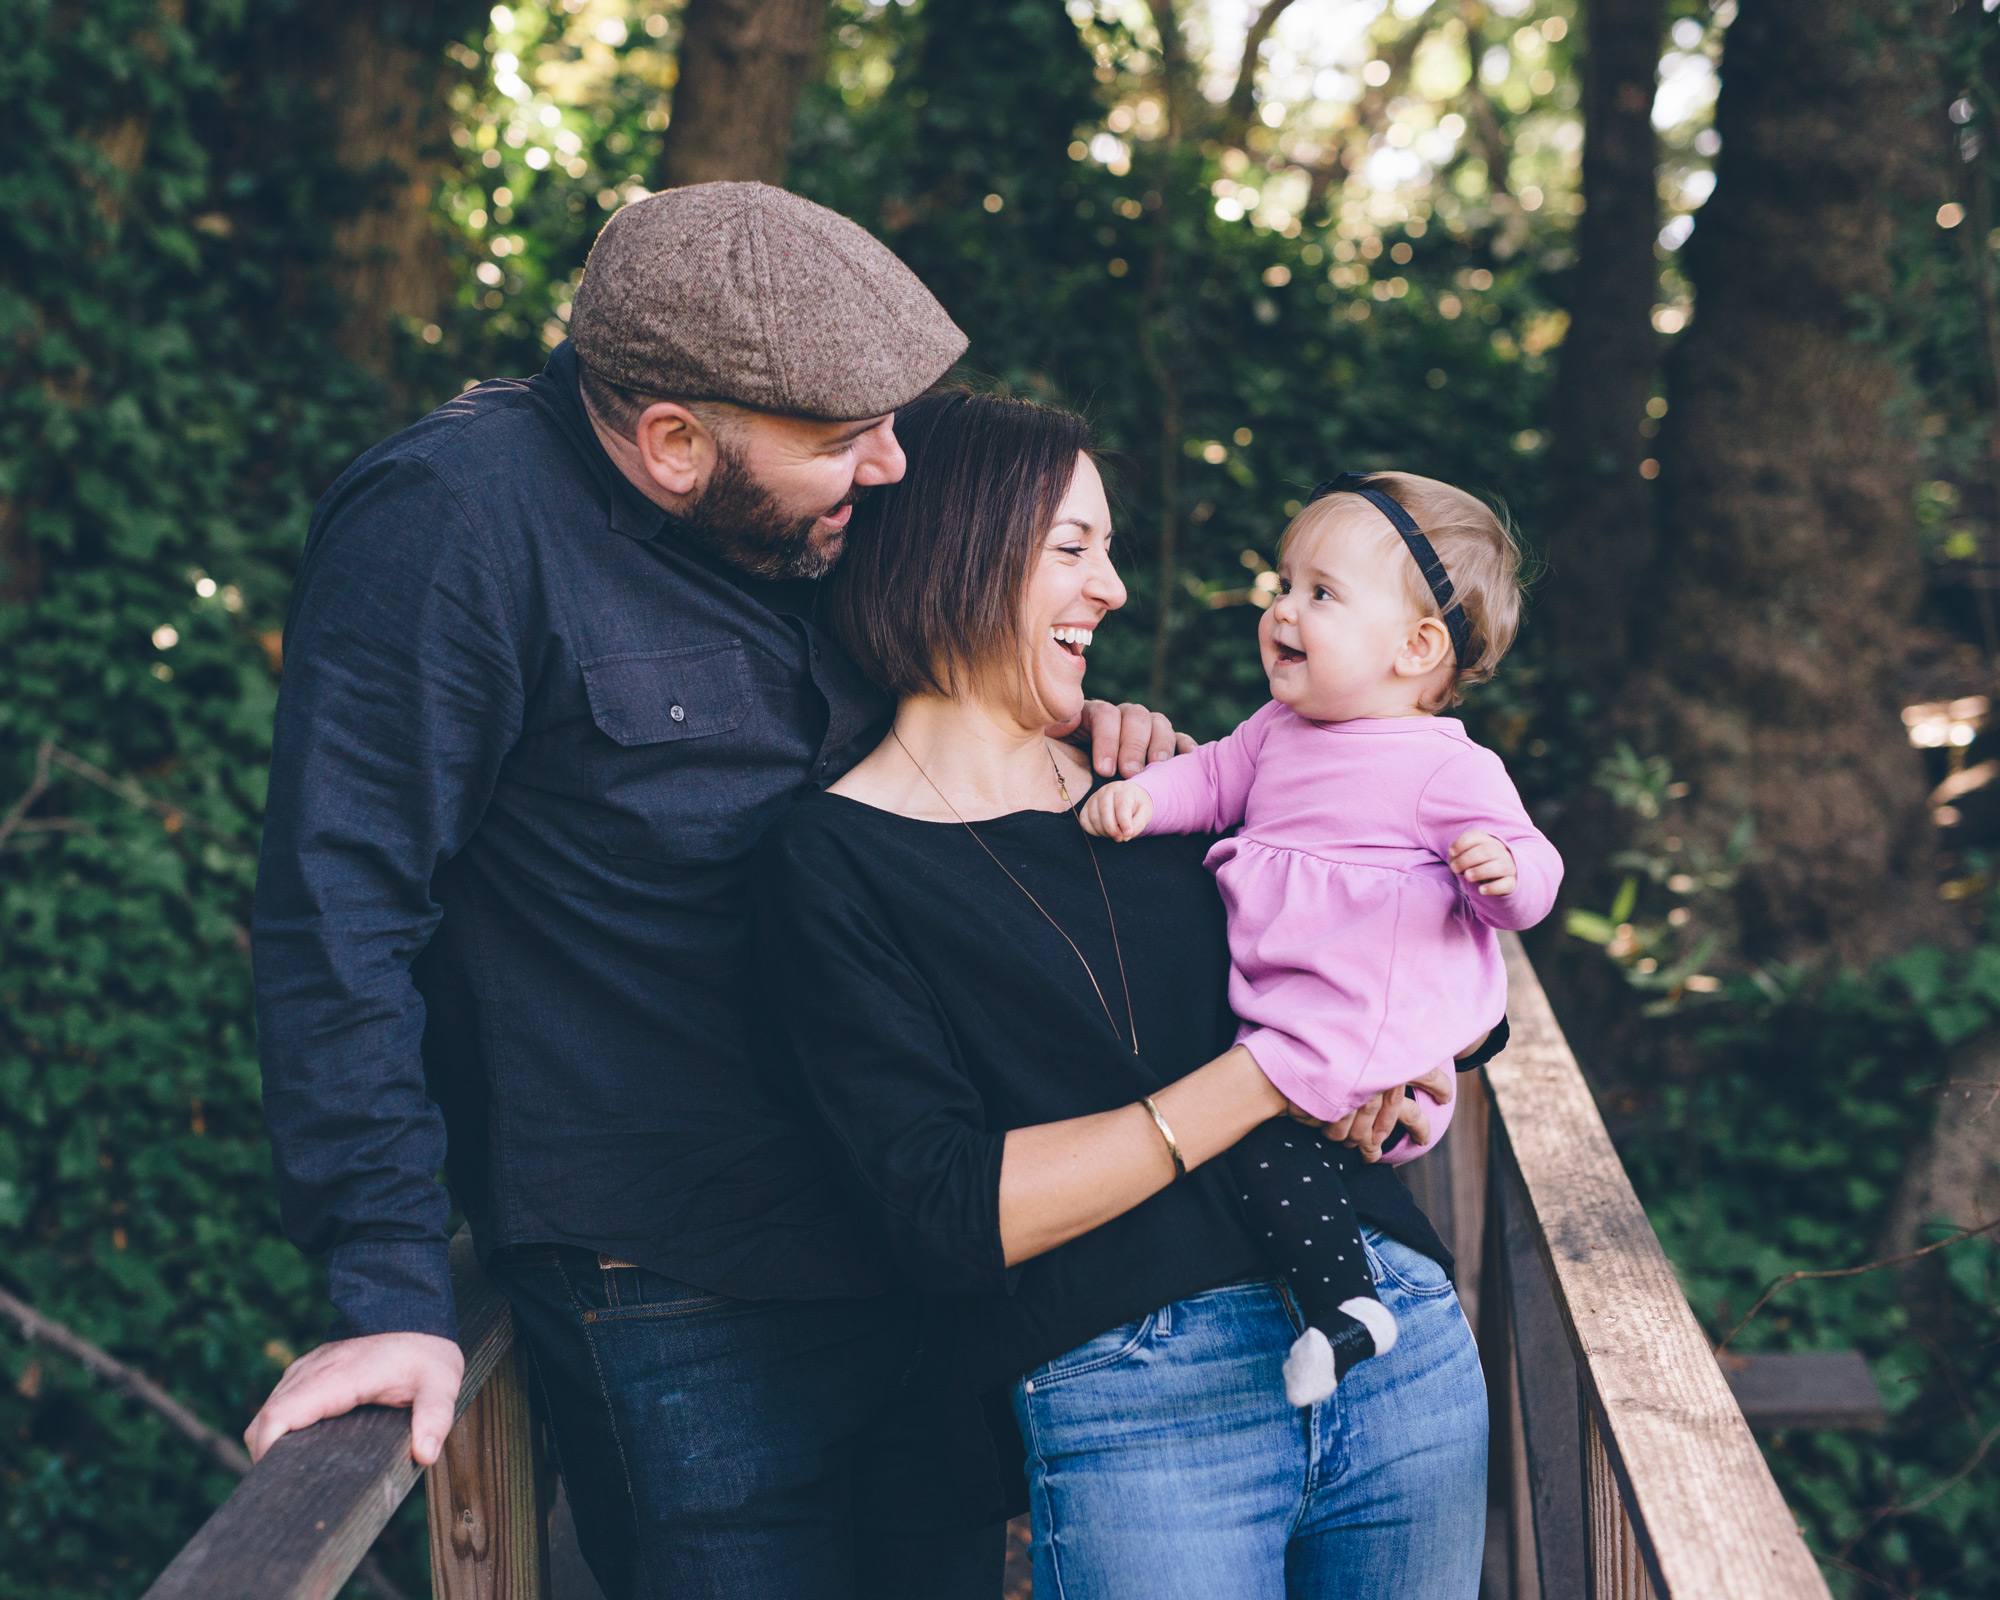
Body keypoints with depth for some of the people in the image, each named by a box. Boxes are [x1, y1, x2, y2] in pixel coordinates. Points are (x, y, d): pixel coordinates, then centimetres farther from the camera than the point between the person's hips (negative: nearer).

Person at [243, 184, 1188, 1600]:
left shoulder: (801, 517, 6)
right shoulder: (450, 521, -17)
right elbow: (342, 904, -20)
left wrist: (1073, 726, 1)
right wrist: (393, 1288, -24)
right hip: (681, 1310, -7)